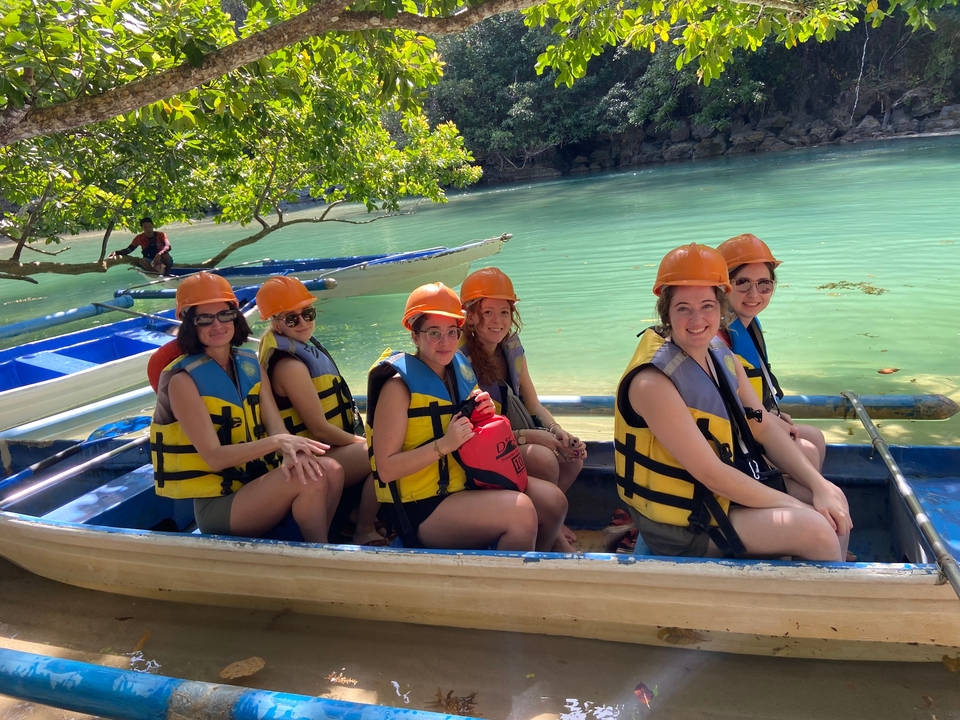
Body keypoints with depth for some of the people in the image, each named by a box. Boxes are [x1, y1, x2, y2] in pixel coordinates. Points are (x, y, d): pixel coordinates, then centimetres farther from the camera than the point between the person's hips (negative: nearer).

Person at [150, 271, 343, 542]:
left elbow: (275, 425, -4)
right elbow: (214, 457, -19)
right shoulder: (183, 380, -14)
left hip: (258, 479, 6)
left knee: (330, 471, -21)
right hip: (216, 503, -5)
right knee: (308, 478, -28)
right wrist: (277, 442, -32)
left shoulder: (250, 364, 5)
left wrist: (290, 451, -28)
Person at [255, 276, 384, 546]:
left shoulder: (304, 345, 9)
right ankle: (365, 533, -7)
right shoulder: (290, 366, -22)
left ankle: (359, 513, 13)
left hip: (330, 446, 10)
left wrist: (360, 439, 5)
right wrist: (364, 443, -9)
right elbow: (319, 429, -21)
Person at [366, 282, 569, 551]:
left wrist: (485, 415, -4)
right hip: (423, 507, -7)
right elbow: (386, 469, -18)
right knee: (520, 511, -24)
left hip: (467, 485, 8)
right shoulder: (399, 386, -15)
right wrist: (443, 445, -26)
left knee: (554, 501, -2)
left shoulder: (460, 369, 6)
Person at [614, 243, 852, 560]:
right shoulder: (654, 382, -27)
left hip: (724, 492, 9)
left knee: (834, 507, 7)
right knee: (814, 529, -17)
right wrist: (797, 507, -19)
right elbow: (710, 473, -25)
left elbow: (765, 429, 4)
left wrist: (820, 486, -7)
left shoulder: (723, 356, 1)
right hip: (680, 522, -8)